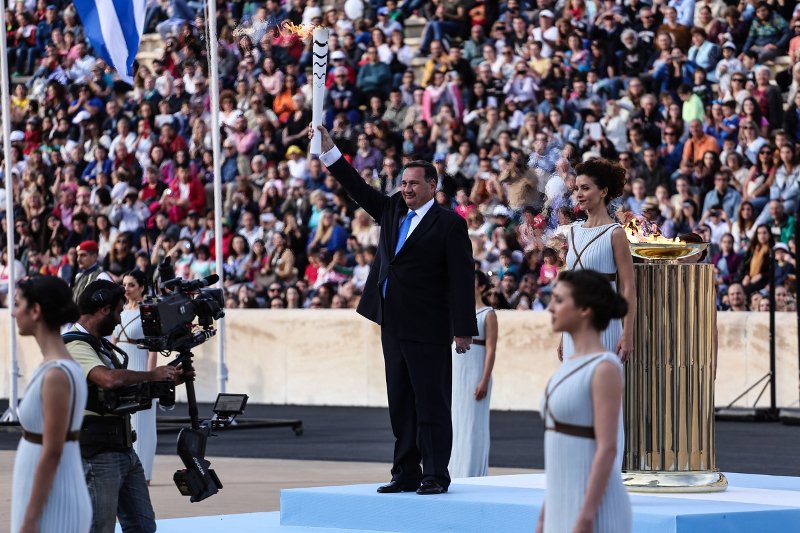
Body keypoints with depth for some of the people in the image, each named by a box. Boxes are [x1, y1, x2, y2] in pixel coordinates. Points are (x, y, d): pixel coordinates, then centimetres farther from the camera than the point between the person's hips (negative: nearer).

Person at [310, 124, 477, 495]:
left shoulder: (449, 224, -6)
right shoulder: (392, 211, 14)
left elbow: (462, 278, -9)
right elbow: (358, 189, 15)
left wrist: (463, 329, -13)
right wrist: (328, 150, 6)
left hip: (428, 330, -7)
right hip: (394, 326, 7)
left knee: (431, 405, -5)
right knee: (400, 405, 10)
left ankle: (435, 476, -2)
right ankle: (405, 475, 14)